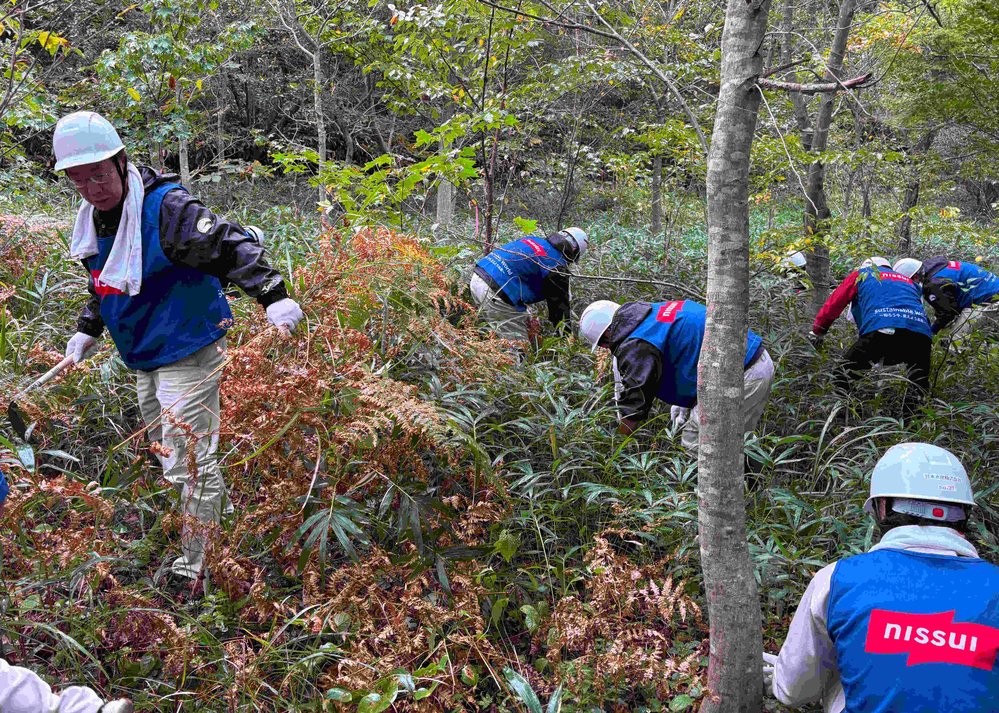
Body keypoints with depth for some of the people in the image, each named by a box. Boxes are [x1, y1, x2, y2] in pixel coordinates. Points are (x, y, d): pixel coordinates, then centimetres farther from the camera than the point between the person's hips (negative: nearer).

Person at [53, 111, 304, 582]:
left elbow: (233, 247, -29)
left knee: (188, 460, -6)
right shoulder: (93, 222, 5)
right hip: (143, 357, 9)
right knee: (167, 451, 23)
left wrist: (273, 296, -40)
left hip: (188, 353, -9)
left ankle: (195, 565, 7)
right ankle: (220, 511, 45)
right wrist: (87, 330, 22)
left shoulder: (166, 208, -23)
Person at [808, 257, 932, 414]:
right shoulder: (909, 281, 41)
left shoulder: (861, 274, 29)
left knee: (845, 372, 8)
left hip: (881, 330, -3)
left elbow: (832, 305, 23)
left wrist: (816, 333, 34)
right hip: (921, 334, 3)